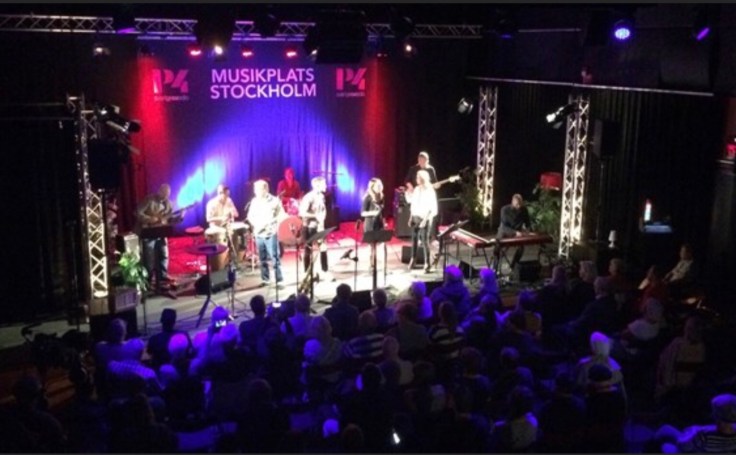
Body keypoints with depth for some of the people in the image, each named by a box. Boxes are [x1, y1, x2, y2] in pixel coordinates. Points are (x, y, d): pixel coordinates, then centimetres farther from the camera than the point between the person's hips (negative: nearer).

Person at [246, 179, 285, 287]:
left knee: (274, 257, -6)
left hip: (271, 233, -5)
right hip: (258, 233, 5)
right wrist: (255, 223, -5)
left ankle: (279, 280, -2)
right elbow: (250, 216, 14)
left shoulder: (274, 200, -5)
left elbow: (281, 215, -6)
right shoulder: (254, 201, 8)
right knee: (262, 258, 10)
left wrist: (269, 222, -17)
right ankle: (265, 279, 20)